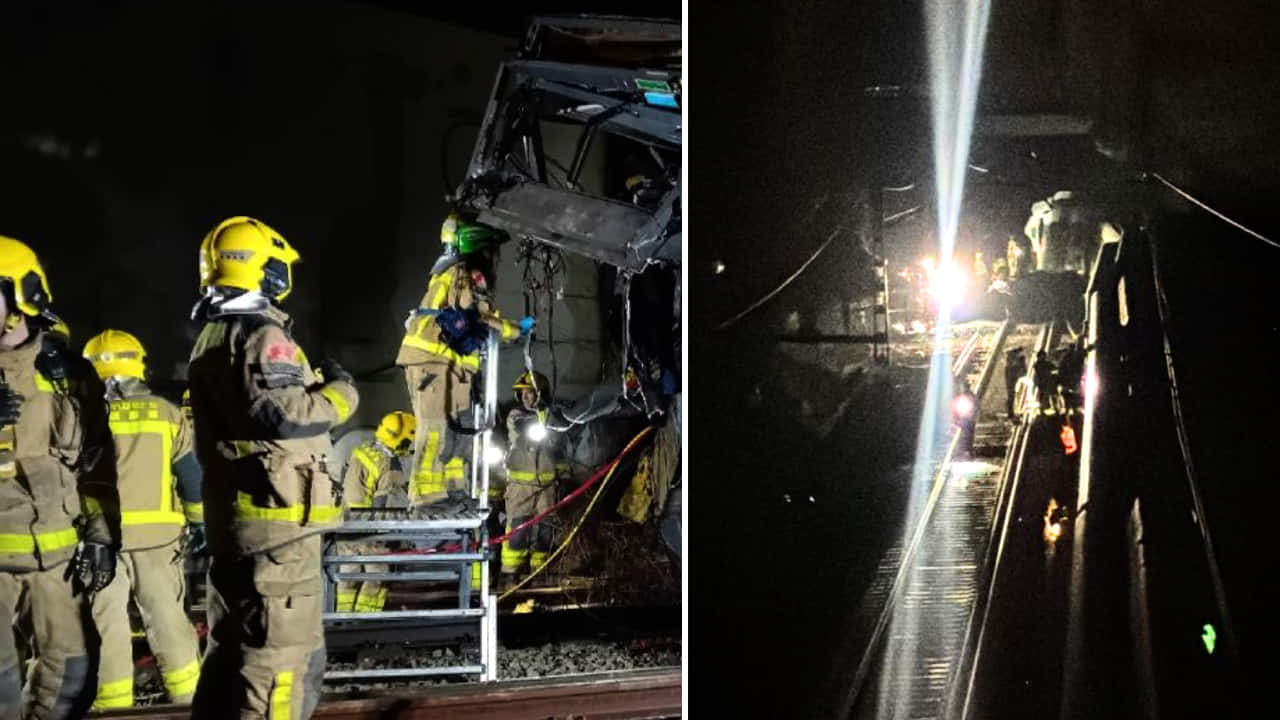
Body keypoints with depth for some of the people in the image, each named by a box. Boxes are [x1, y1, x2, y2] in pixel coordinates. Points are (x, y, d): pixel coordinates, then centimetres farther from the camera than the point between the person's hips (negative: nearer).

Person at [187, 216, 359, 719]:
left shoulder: (211, 338, 18)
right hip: (277, 517, -10)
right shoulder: (260, 334, -14)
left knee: (232, 646, 17)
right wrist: (340, 392, -9)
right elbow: (281, 412, -25)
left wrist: (314, 382, 17)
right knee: (280, 654, -6)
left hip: (231, 517, 10)